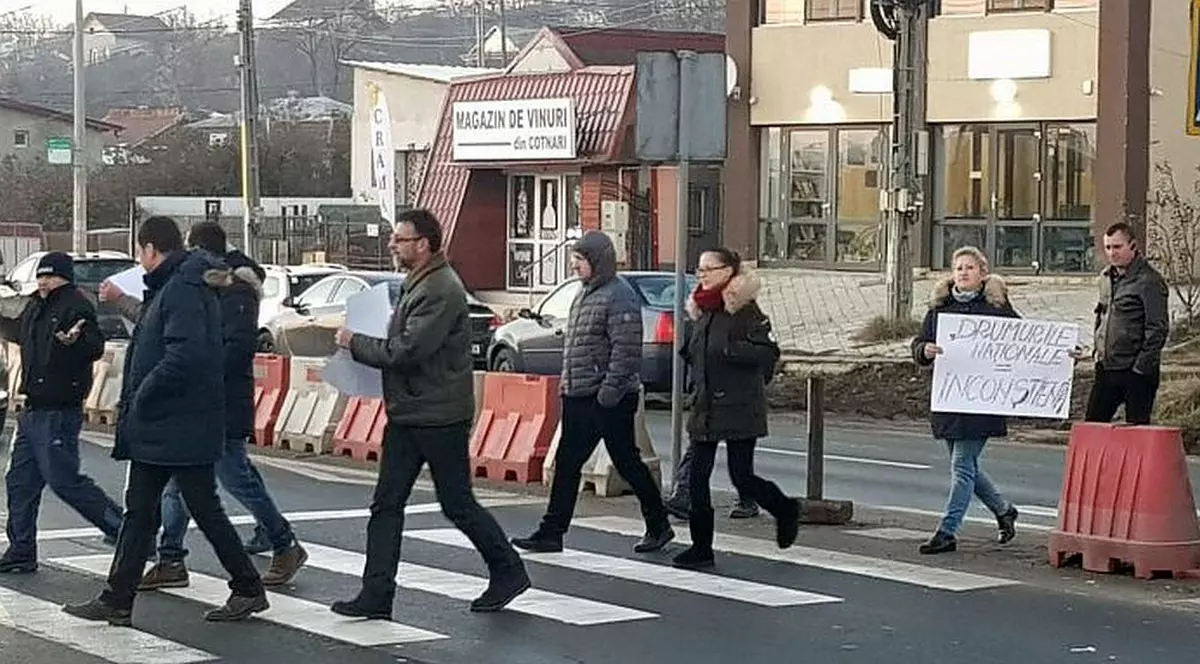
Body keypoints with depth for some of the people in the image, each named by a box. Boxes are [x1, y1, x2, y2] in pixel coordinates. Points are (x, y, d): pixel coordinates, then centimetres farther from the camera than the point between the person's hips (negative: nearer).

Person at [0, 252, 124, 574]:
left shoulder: (76, 307, -14)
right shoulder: (36, 307, 14)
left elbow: (96, 347, -28)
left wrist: (74, 341, -47)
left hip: (58, 411, -10)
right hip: (33, 410, 10)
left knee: (63, 480, -10)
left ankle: (121, 526, 3)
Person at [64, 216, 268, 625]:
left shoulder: (183, 290, -17)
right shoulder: (168, 288, 16)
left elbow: (186, 354, -29)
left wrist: (142, 397, -20)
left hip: (182, 428, -11)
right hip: (156, 430, 11)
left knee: (206, 511, -2)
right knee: (139, 511, 11)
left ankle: (248, 589, 9)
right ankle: (117, 600, 14)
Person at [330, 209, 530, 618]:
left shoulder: (443, 291, -19)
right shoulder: (415, 284, 14)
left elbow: (405, 351, -25)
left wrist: (354, 343, -13)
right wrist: (361, 344, 7)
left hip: (440, 417, -9)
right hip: (406, 415, 9)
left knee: (457, 504, 2)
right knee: (386, 505, 4)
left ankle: (508, 572, 19)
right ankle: (377, 594, 4)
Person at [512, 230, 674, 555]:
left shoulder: (619, 297, -15)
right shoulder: (585, 294, 15)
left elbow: (626, 351, -21)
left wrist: (609, 392, -24)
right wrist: (569, 385, 17)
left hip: (609, 400, -9)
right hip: (579, 397, 9)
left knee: (628, 463, 2)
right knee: (566, 464, 7)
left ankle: (659, 526, 17)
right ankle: (551, 533, 10)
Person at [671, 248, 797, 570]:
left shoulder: (745, 312, -12)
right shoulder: (703, 312, 12)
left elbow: (769, 353, -19)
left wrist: (731, 349, -26)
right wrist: (689, 351, 8)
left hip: (739, 408, -7)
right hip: (705, 408, 7)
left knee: (742, 477, -3)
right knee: (697, 477, 3)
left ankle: (785, 510, 26)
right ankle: (701, 547, 9)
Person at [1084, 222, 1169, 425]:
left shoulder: (1149, 281, -12)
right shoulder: (1105, 278, 12)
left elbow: (1158, 329, -14)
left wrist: (1142, 366, -16)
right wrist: (1098, 350, 14)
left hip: (1135, 372, -7)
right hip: (1106, 369, 7)